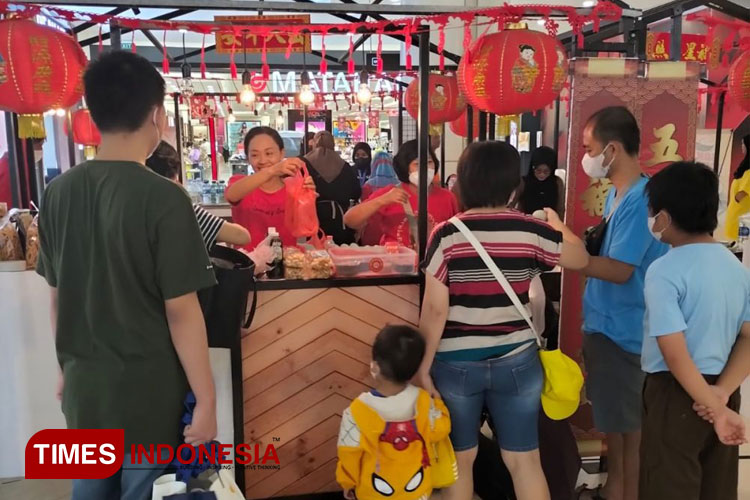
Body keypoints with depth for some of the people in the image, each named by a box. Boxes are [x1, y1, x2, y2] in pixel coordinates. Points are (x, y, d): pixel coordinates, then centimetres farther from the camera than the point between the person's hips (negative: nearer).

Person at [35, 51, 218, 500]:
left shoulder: (58, 193, -2)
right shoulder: (164, 200, -20)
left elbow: (57, 296, 7)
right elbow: (181, 311, -19)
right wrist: (206, 399, -10)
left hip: (82, 389, 5)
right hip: (150, 393, -5)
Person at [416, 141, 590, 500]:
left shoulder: (446, 236, -11)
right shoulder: (531, 231, -4)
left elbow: (434, 310, -13)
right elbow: (581, 258, 13)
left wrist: (423, 366, -4)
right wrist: (556, 223, 30)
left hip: (456, 363, -1)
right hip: (516, 361, 2)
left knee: (459, 459, 15)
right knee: (524, 459, 14)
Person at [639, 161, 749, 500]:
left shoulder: (665, 270, -17)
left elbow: (674, 352, -22)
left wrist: (716, 409, -16)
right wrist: (722, 393, -7)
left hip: (678, 394, -7)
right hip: (718, 389, 7)